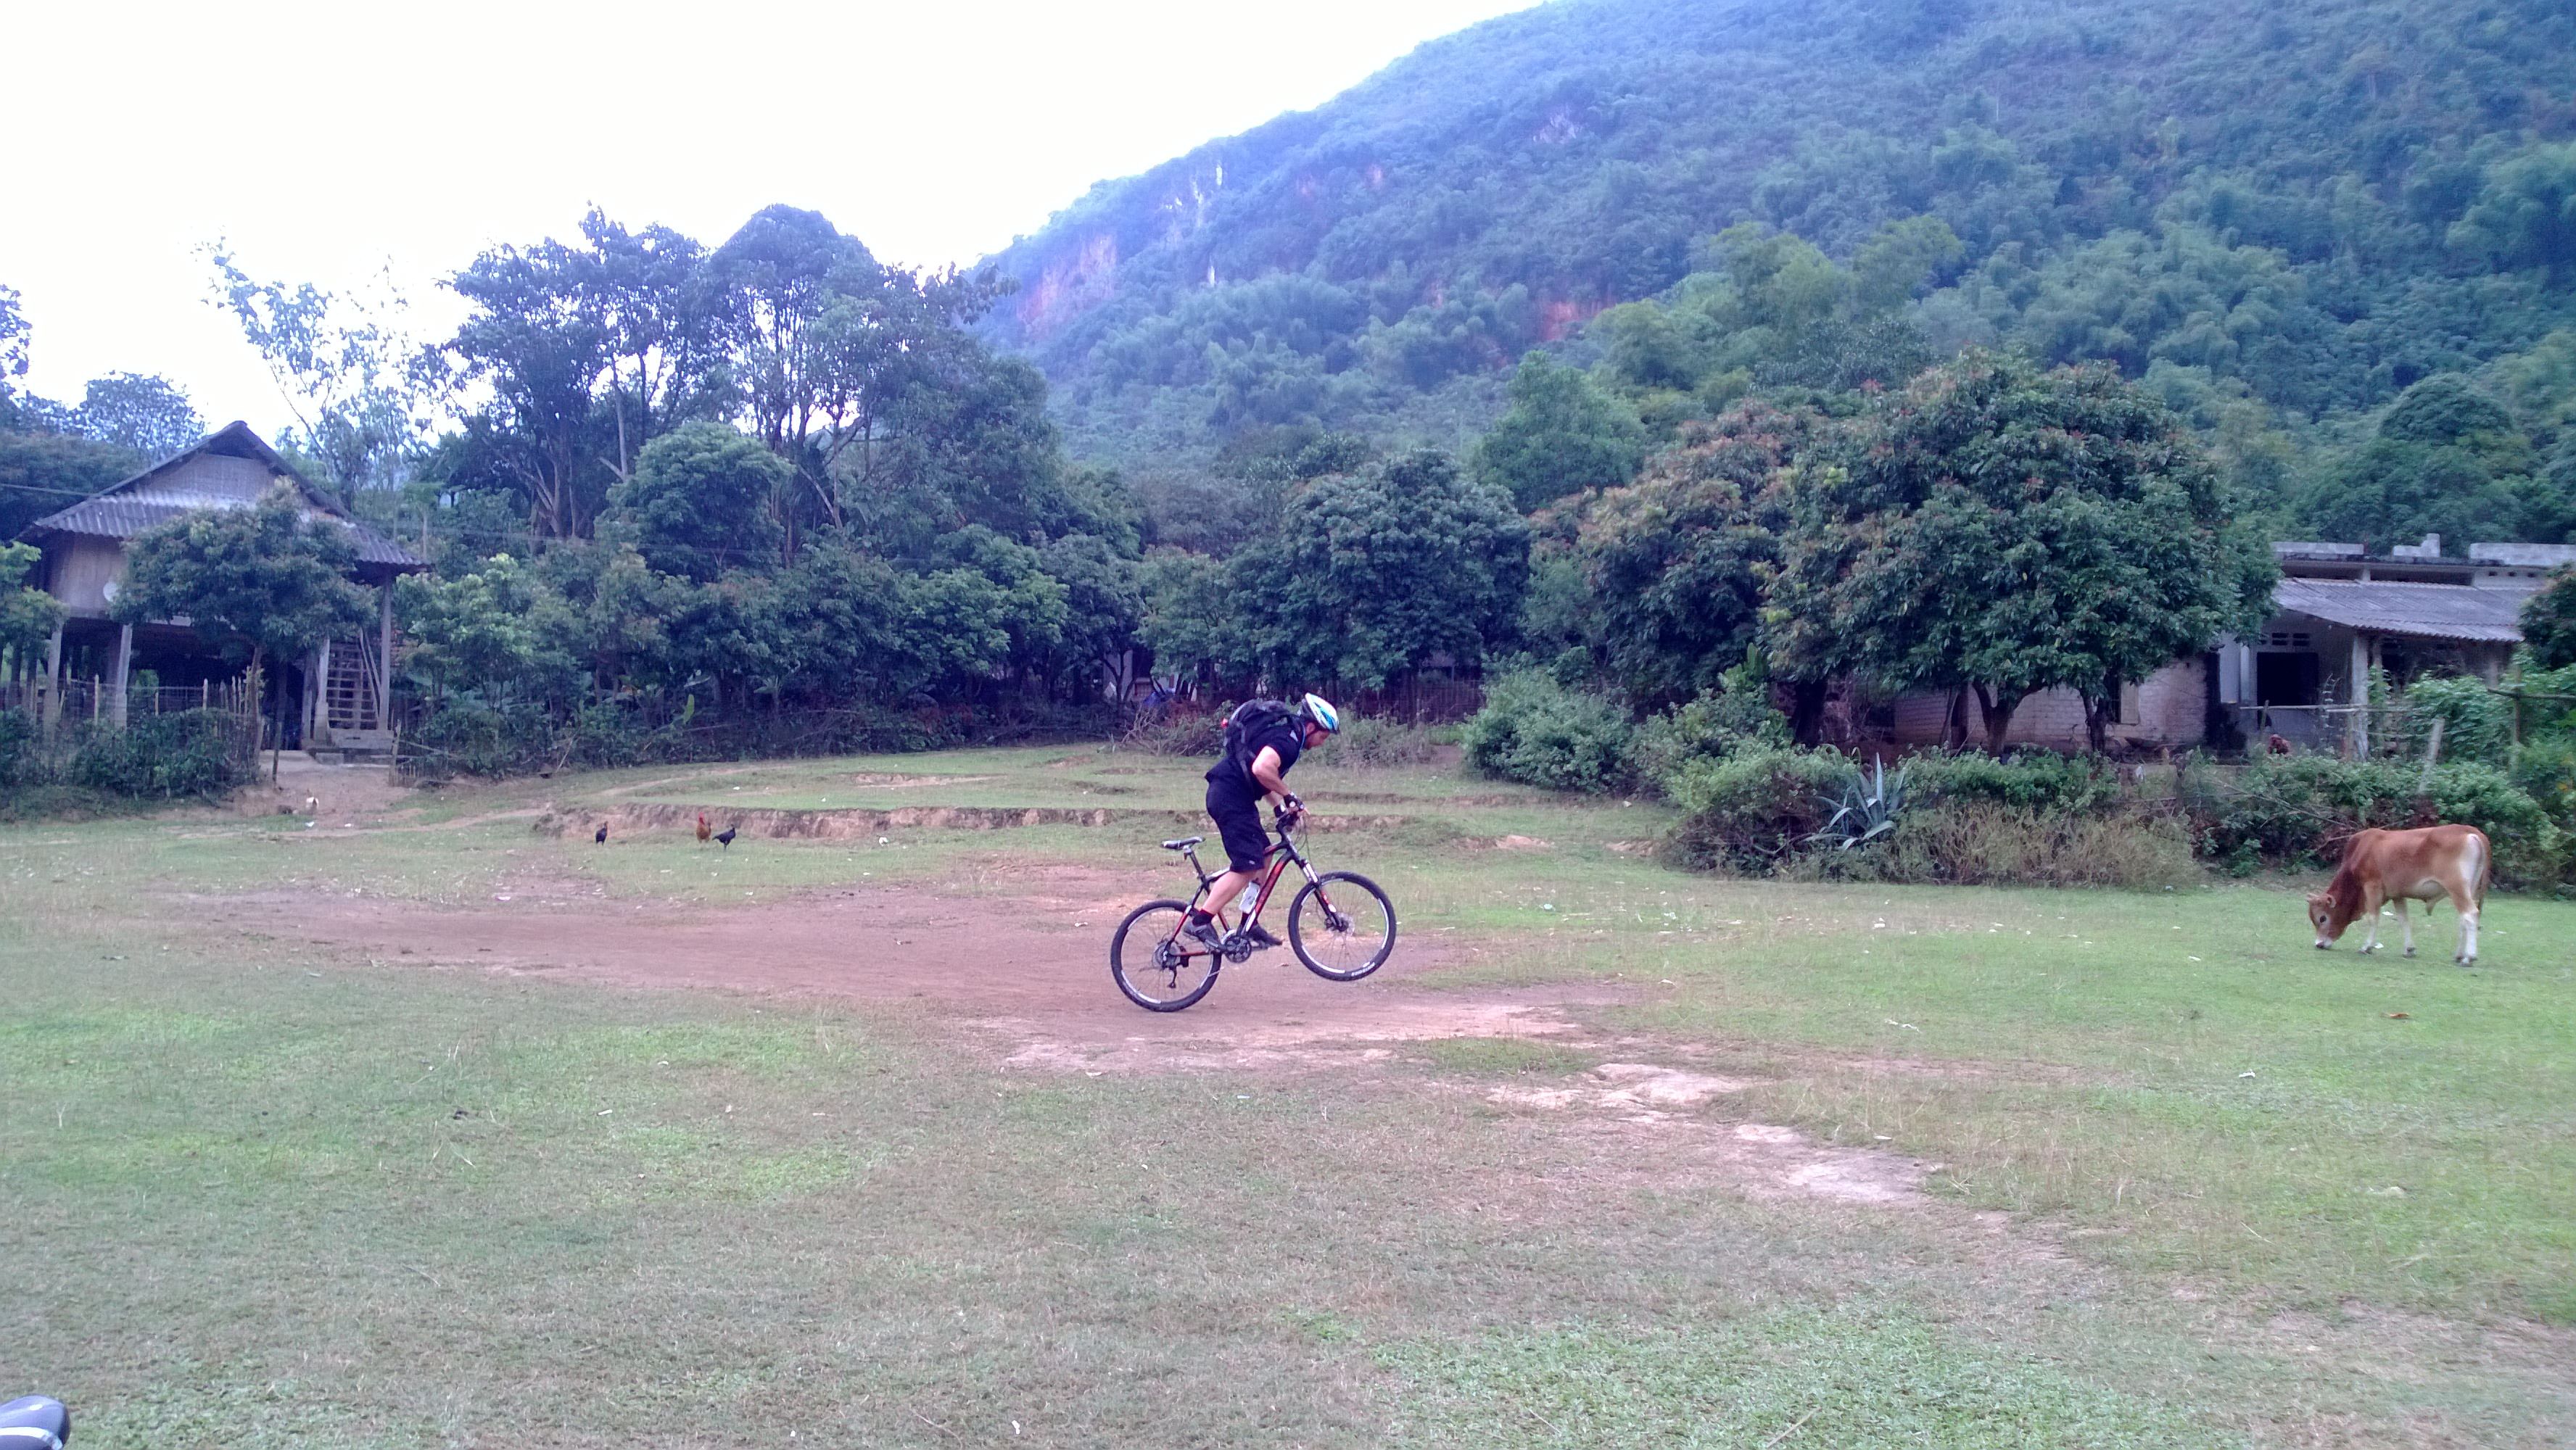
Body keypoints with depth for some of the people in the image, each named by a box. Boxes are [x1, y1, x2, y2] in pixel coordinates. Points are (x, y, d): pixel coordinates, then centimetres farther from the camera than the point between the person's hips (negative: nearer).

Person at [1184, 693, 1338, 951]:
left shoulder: (1282, 734, 20)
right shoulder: (1288, 740, -13)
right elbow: (1261, 769, -30)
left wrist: (1281, 806, 14)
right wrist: (1288, 796, -16)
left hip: (1226, 794, 11)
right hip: (1232, 797, -11)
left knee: (1263, 854, 17)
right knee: (1247, 867, -12)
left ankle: (1250, 926, 21)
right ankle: (1199, 920, -12)